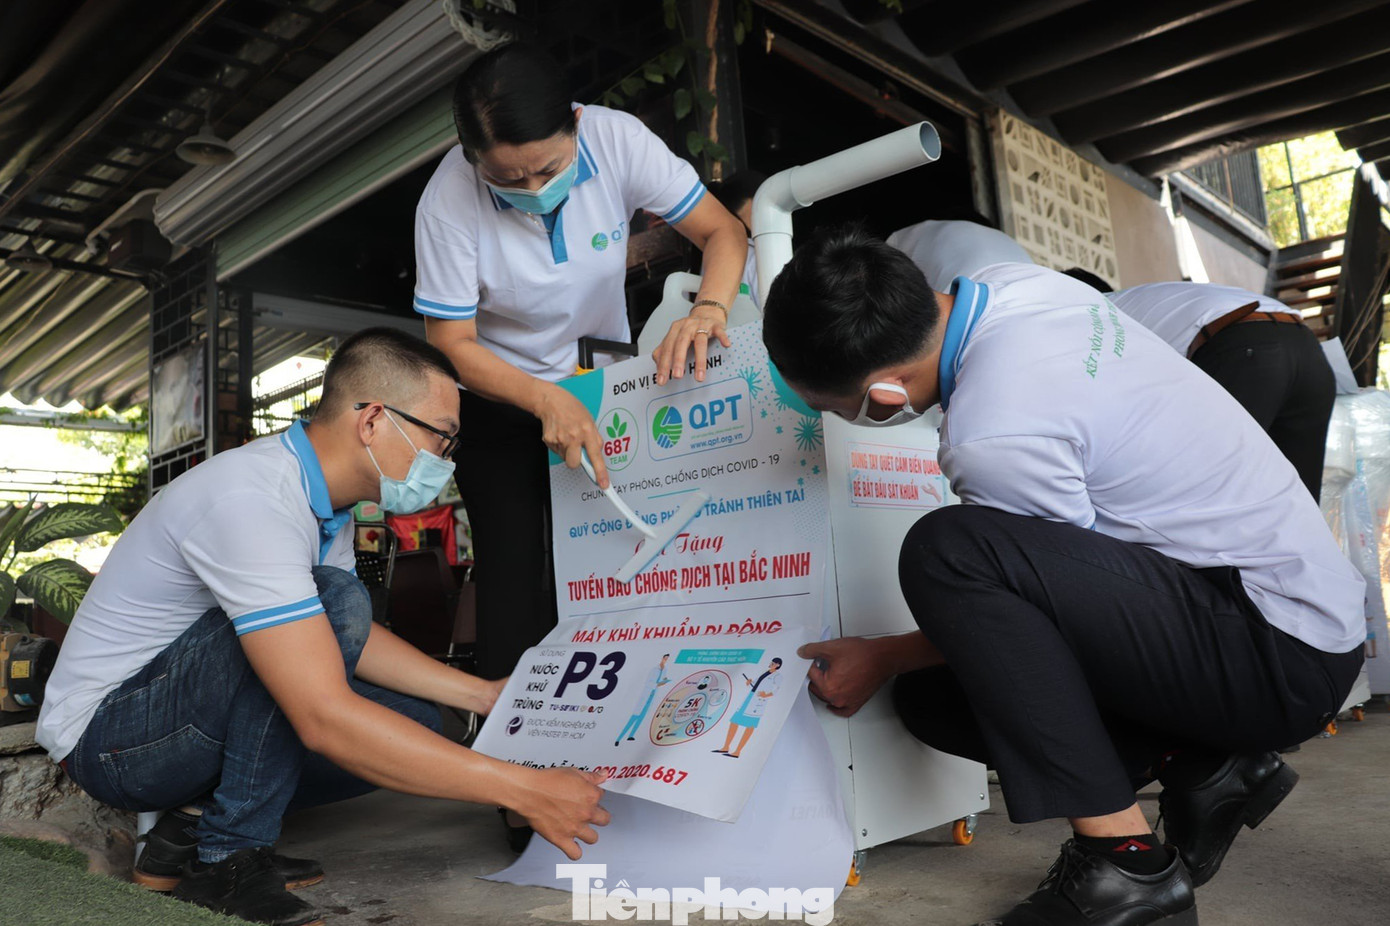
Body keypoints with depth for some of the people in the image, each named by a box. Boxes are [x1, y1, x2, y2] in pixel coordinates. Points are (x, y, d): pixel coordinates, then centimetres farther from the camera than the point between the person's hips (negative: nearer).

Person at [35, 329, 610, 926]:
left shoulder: (324, 504, 1)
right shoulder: (252, 498, -30)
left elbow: (353, 643, 12)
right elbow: (325, 719, -37)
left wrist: (484, 695, 3)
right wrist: (520, 790, -34)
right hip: (106, 732, -9)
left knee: (414, 724, -4)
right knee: (335, 601, -31)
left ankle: (193, 829, 3)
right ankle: (227, 857, -15)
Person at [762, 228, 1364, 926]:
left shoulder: (995, 436, -31)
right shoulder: (1010, 283, -4)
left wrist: (883, 657, -2)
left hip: (1283, 658, -9)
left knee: (944, 550, -31)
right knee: (930, 696, 5)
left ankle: (1123, 858, -18)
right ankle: (1199, 766, 6)